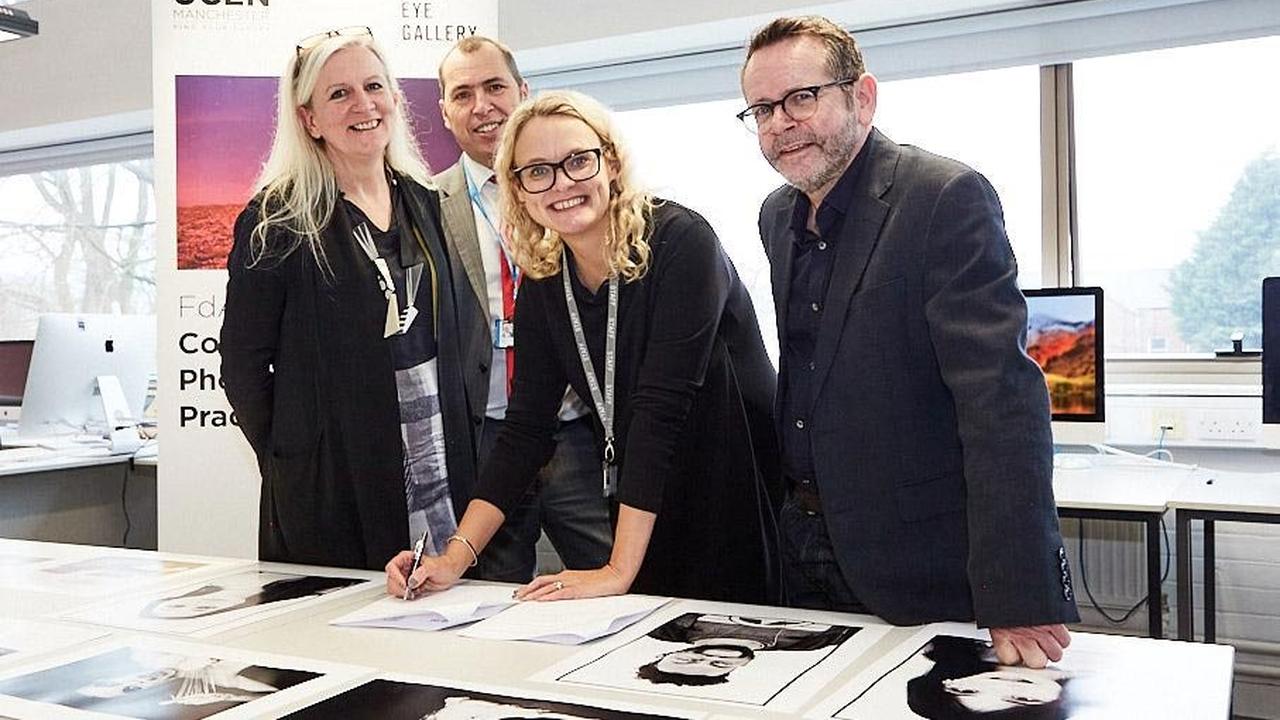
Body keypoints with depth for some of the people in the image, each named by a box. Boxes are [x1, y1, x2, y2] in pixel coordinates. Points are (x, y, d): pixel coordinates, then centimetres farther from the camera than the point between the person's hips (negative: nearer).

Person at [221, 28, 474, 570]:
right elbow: (243, 363, -6)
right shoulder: (279, 221, -8)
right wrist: (292, 463, -5)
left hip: (441, 474, 5)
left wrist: (458, 453, 11)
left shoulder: (421, 202, 9)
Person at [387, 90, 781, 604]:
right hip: (649, 518, 5)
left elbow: (660, 407, -27)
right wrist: (456, 557, -11)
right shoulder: (543, 283, -2)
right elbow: (525, 428, -2)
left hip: (741, 503, -5)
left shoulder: (681, 243, -20)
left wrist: (618, 572, -28)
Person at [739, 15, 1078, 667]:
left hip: (925, 567, -7)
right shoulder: (777, 217, 7)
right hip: (805, 547, 7)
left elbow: (1002, 399, -25)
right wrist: (796, 505, 13)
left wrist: (1019, 601, -29)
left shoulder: (948, 198, -17)